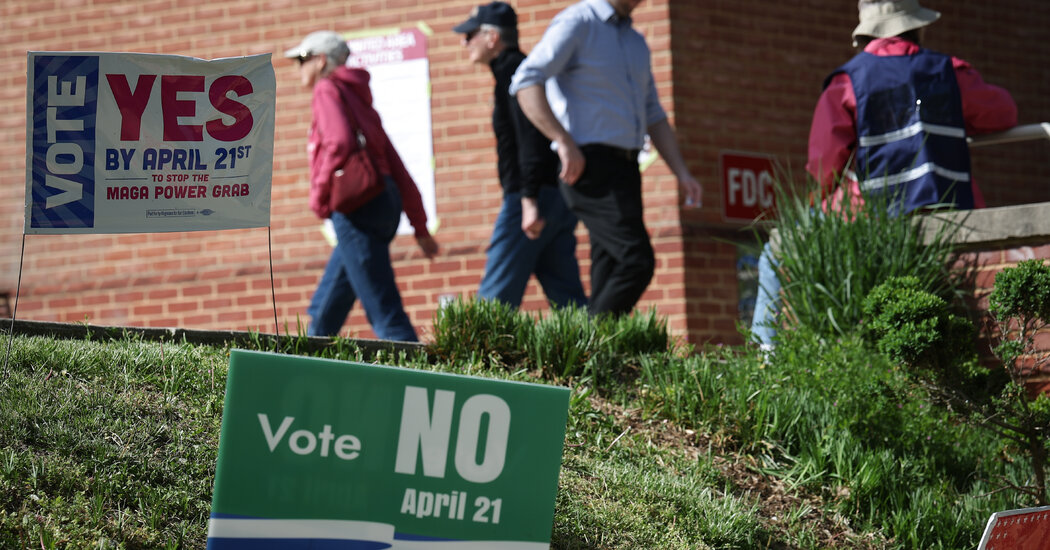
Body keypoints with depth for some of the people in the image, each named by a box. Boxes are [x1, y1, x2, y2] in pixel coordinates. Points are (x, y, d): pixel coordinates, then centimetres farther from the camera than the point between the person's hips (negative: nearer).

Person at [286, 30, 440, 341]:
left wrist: (319, 195, -10)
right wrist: (420, 227, 21)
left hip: (356, 207, -9)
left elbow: (340, 142, -20)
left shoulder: (328, 89, 0)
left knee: (384, 311, -12)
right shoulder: (357, 96, 25)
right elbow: (396, 167, 22)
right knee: (324, 310, 16)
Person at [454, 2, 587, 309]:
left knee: (496, 299, -8)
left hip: (529, 199, -10)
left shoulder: (511, 69, -6)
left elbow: (530, 134, -19)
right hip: (560, 199, 10)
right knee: (567, 301, 4)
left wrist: (530, 199, -25)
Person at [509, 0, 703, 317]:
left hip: (625, 171, 8)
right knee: (636, 261, -19)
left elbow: (653, 115, 25)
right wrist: (564, 142, -25)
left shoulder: (635, 41, 21)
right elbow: (526, 82, -17)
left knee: (609, 281, 4)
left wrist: (682, 173, 13)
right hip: (590, 166, -8)